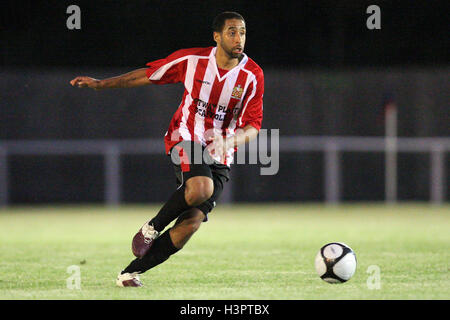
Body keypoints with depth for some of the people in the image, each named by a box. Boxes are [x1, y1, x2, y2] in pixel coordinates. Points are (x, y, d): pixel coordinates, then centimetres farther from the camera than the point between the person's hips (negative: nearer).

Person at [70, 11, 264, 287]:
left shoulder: (253, 75, -6)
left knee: (192, 222, -12)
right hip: (186, 138, -2)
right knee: (201, 189, -34)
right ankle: (152, 228, -7)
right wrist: (101, 84, 6)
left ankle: (131, 272, 1)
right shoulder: (192, 59, -6)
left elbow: (253, 124, -5)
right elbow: (149, 75, 7)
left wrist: (232, 140, -28)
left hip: (220, 157, 2)